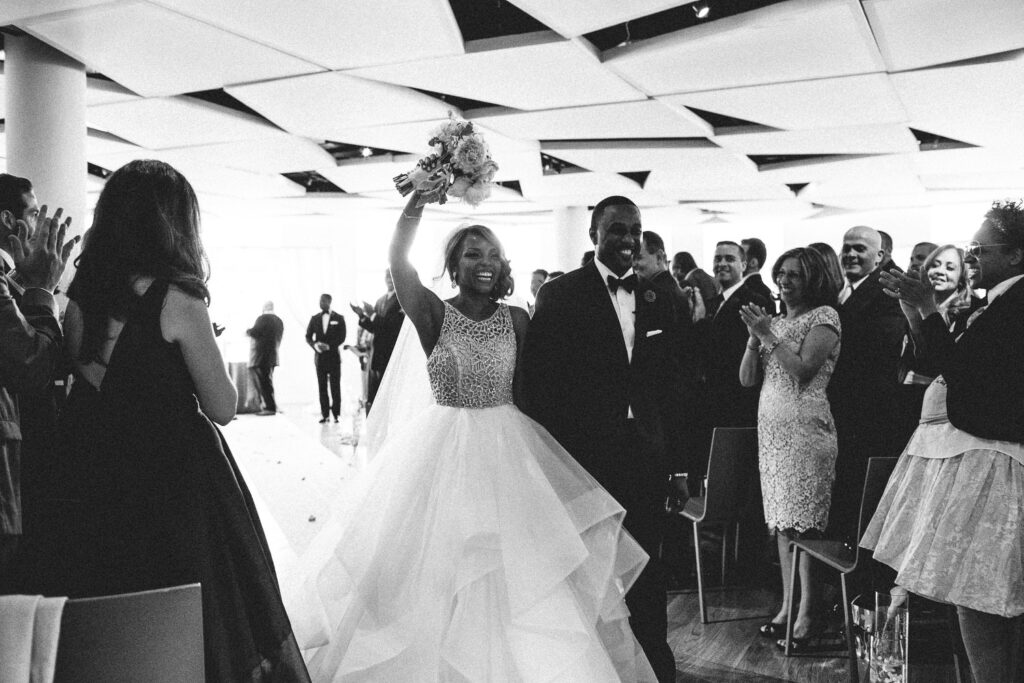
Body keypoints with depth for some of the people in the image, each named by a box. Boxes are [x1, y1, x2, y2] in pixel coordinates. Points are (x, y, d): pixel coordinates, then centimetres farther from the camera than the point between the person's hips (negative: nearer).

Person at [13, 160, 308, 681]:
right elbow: (223, 408, -10)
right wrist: (203, 344, 4)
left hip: (90, 485, 6)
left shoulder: (79, 297, 2)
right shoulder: (176, 299, -14)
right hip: (174, 482, -6)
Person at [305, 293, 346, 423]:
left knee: (335, 386, -2)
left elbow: (342, 337, -2)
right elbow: (308, 336, 9)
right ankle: (324, 414, 4)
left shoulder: (338, 319, 4)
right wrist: (315, 345, -11)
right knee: (322, 387, 1)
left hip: (334, 356, -2)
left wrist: (329, 346, -15)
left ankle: (336, 413, 3)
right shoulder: (315, 319, 11)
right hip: (320, 356, 2)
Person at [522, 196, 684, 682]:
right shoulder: (560, 294, -5)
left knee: (646, 565, 14)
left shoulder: (658, 300, 8)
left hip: (647, 454, 4)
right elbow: (538, 379, -8)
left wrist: (672, 449, 5)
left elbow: (670, 381, 11)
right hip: (584, 452, -4)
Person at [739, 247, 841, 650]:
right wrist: (755, 336, -2)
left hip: (806, 427, -7)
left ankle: (808, 614, 1)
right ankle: (787, 605, 15)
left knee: (804, 524, -6)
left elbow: (803, 370, -16)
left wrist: (768, 334, -14)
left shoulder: (824, 316, -3)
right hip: (771, 426, 7)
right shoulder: (776, 320, 17)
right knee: (783, 523, 9)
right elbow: (747, 379, 11)